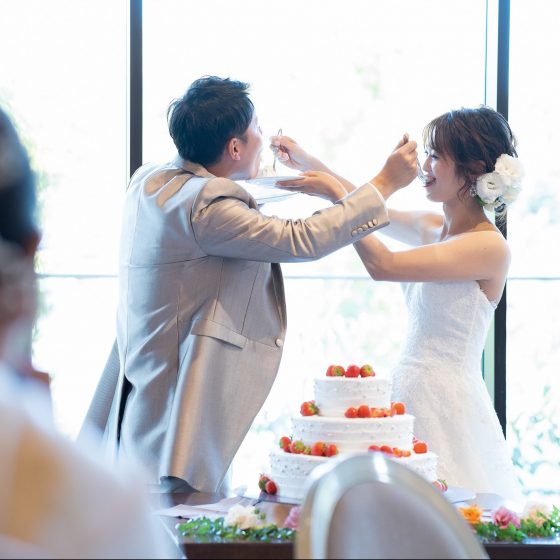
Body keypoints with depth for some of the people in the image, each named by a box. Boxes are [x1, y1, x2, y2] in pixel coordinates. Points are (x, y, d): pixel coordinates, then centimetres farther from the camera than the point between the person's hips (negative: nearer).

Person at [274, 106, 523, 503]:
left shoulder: (490, 247, -15)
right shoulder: (431, 228, 9)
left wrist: (337, 193, -14)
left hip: (448, 403, -8)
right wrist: (309, 162, 20)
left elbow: (384, 265, -20)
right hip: (411, 392, 8)